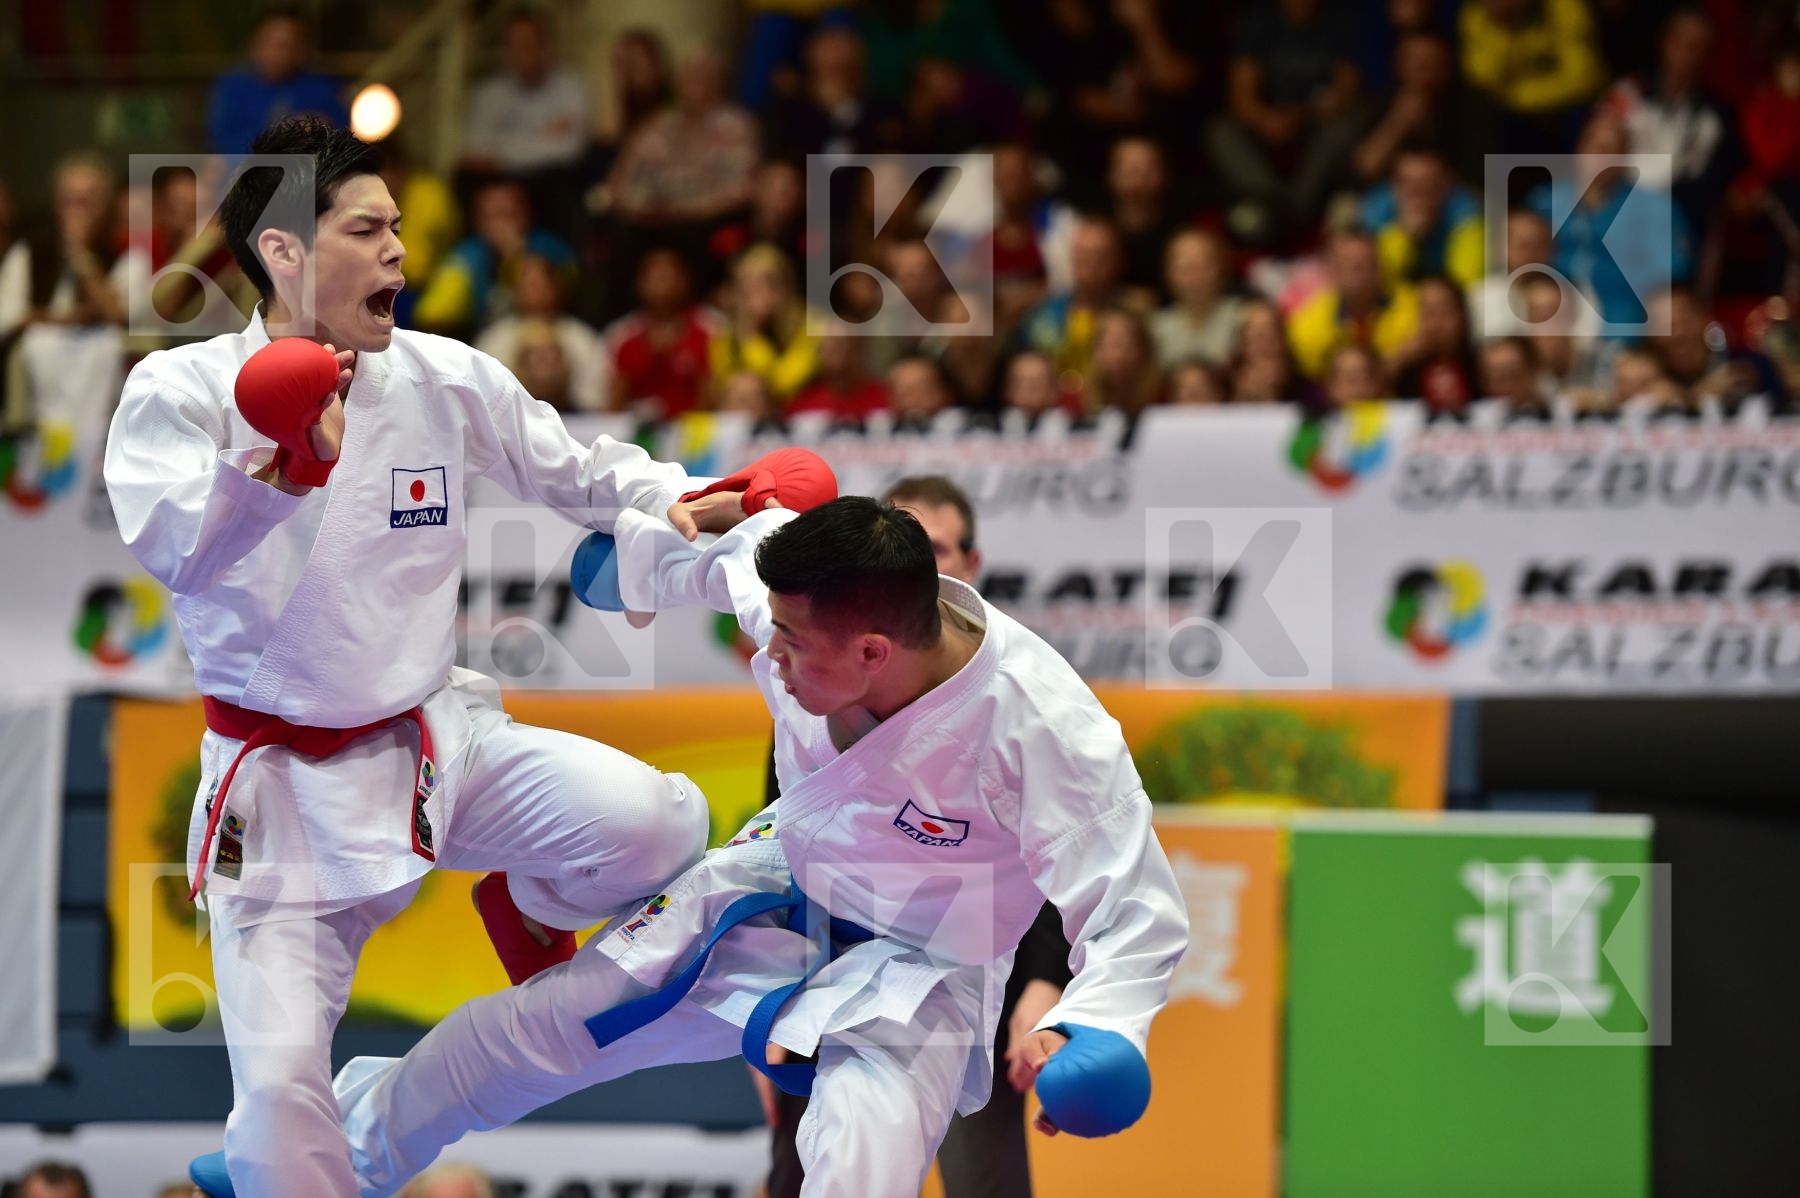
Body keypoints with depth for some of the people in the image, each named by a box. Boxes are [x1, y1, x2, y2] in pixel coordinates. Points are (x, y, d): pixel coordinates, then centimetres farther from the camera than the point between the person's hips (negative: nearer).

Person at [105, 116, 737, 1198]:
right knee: (279, 1086, -14)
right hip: (282, 780, -3)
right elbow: (170, 544, -30)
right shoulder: (181, 391, -12)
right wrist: (285, 467, -46)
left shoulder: (445, 379, -1)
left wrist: (672, 502, -2)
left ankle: (527, 905, 17)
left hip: (442, 739, 3)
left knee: (660, 825, -17)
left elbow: (574, 468, 14)